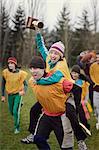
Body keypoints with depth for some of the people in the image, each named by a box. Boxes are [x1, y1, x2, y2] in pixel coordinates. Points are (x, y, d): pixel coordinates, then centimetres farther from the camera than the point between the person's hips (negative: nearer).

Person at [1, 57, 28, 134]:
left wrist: (24, 91, -32)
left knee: (16, 111, -11)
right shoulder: (5, 72, -10)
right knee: (11, 111, 17)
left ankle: (17, 127, 7)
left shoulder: (20, 73, -17)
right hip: (10, 94, 4)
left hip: (18, 94, -4)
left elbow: (25, 84, -10)